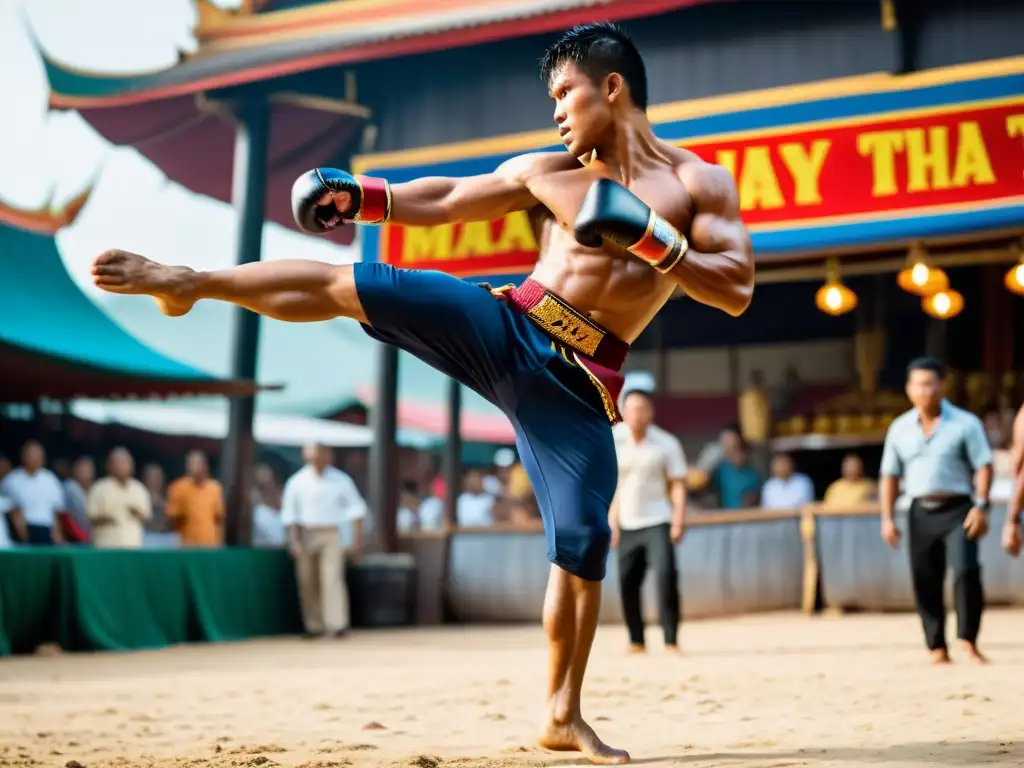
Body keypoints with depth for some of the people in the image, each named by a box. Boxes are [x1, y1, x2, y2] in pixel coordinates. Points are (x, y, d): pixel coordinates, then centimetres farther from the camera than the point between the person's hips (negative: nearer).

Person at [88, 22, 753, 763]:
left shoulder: (701, 182, 2)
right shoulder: (546, 172, 11)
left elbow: (738, 291, -7)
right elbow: (439, 203, 18)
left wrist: (650, 240, -19)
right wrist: (360, 196, 5)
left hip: (578, 384, -2)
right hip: (502, 327, 2)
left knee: (584, 544, -6)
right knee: (348, 285, -11)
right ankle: (188, 283, 7)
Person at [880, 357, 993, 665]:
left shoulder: (965, 423, -1)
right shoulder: (900, 429, 10)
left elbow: (983, 465, -4)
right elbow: (890, 475, 13)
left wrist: (980, 506, -15)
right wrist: (887, 518, 6)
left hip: (957, 509, -3)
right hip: (921, 512, 4)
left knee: (966, 571, -18)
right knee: (925, 582, 4)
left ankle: (969, 642, -7)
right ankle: (938, 648, 13)